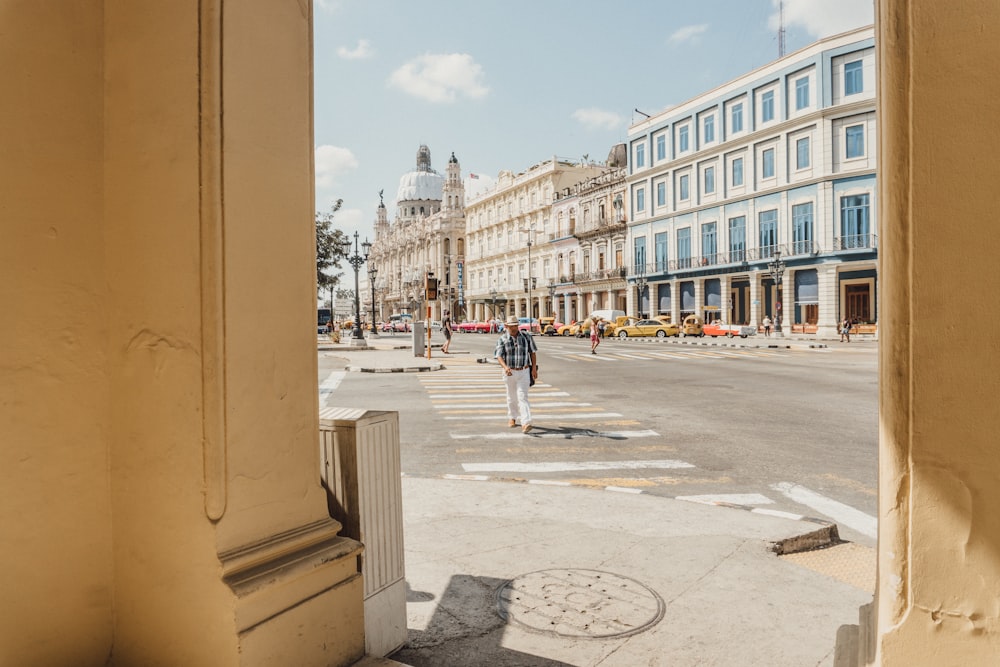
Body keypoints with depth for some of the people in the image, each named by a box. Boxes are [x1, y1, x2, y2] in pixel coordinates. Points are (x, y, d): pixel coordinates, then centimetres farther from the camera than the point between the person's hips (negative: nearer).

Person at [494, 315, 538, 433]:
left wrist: (534, 368, -1)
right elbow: (499, 356, -13)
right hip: (510, 372, 1)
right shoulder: (502, 339, -5)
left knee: (522, 397, -11)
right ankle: (512, 418, 36)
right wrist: (505, 367, -32)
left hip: (524, 372, -1)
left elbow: (532, 352, 6)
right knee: (512, 397, 16)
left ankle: (526, 423, -18)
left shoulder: (526, 336, -1)